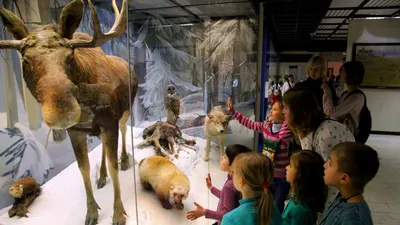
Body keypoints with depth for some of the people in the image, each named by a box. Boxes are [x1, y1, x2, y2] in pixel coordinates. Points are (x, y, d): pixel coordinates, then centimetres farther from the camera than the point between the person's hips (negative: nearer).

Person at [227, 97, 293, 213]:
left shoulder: (288, 130, -18)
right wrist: (232, 111, 3)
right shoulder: (266, 125, -1)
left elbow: (282, 137, -39)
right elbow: (248, 123, 4)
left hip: (281, 176, -5)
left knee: (277, 206, 10)